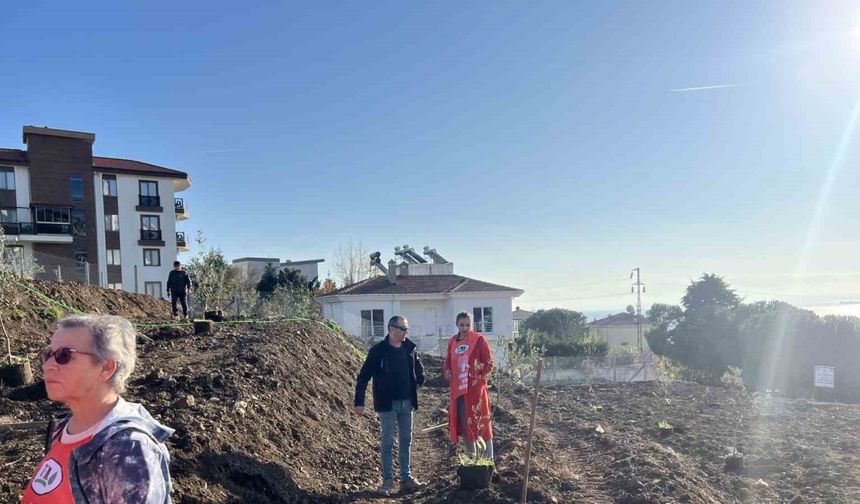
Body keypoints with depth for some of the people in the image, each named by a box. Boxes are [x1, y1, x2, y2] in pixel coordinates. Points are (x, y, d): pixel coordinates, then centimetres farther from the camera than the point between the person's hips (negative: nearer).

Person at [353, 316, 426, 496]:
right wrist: (359, 402, -16)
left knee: (406, 440, 11)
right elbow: (364, 376, -12)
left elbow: (418, 366, 23)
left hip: (406, 402, 5)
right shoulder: (378, 350, -12)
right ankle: (388, 480, 13)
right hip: (387, 404, -5)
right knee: (388, 442, 3)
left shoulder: (409, 348, 3)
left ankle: (406, 478, 21)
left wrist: (420, 379, 6)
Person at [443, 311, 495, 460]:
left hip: (475, 388, -6)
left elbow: (489, 363, -6)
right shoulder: (452, 342, 10)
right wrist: (446, 370, 0)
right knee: (462, 421, 11)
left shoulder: (479, 339, -6)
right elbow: (448, 361, 19)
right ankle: (470, 455, 25)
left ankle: (488, 456, 6)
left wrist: (481, 377, -15)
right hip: (457, 388, 6)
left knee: (480, 421, -3)